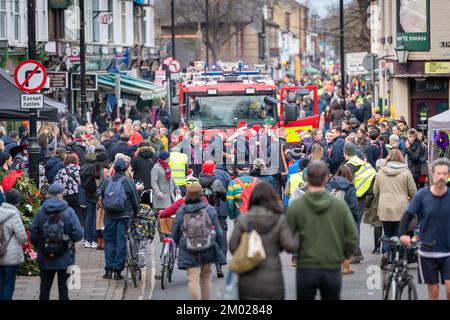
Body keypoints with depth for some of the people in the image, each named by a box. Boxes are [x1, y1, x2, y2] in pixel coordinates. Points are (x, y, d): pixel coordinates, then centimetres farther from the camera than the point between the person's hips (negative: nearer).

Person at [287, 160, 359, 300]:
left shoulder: (296, 206, -8)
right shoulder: (339, 205, -5)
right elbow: (352, 237, -4)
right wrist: (341, 255, 12)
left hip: (306, 269, -1)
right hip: (333, 268, 1)